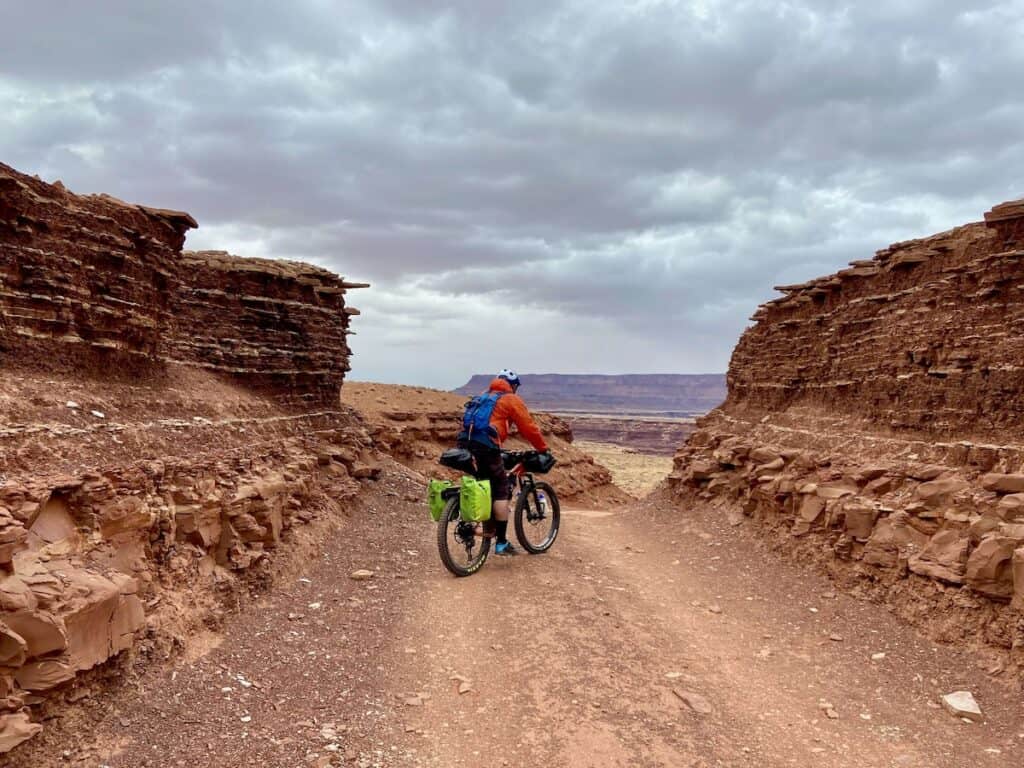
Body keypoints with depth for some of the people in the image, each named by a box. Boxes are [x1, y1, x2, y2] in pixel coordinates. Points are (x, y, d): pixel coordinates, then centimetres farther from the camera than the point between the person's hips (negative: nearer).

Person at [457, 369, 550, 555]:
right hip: (486, 447, -7)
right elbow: (528, 428, 6)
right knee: (501, 490, 2)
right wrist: (544, 449, 17)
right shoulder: (512, 400, 9)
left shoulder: (482, 397, 30)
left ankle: (488, 529, 26)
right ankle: (501, 543, 1)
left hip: (464, 444, 7)